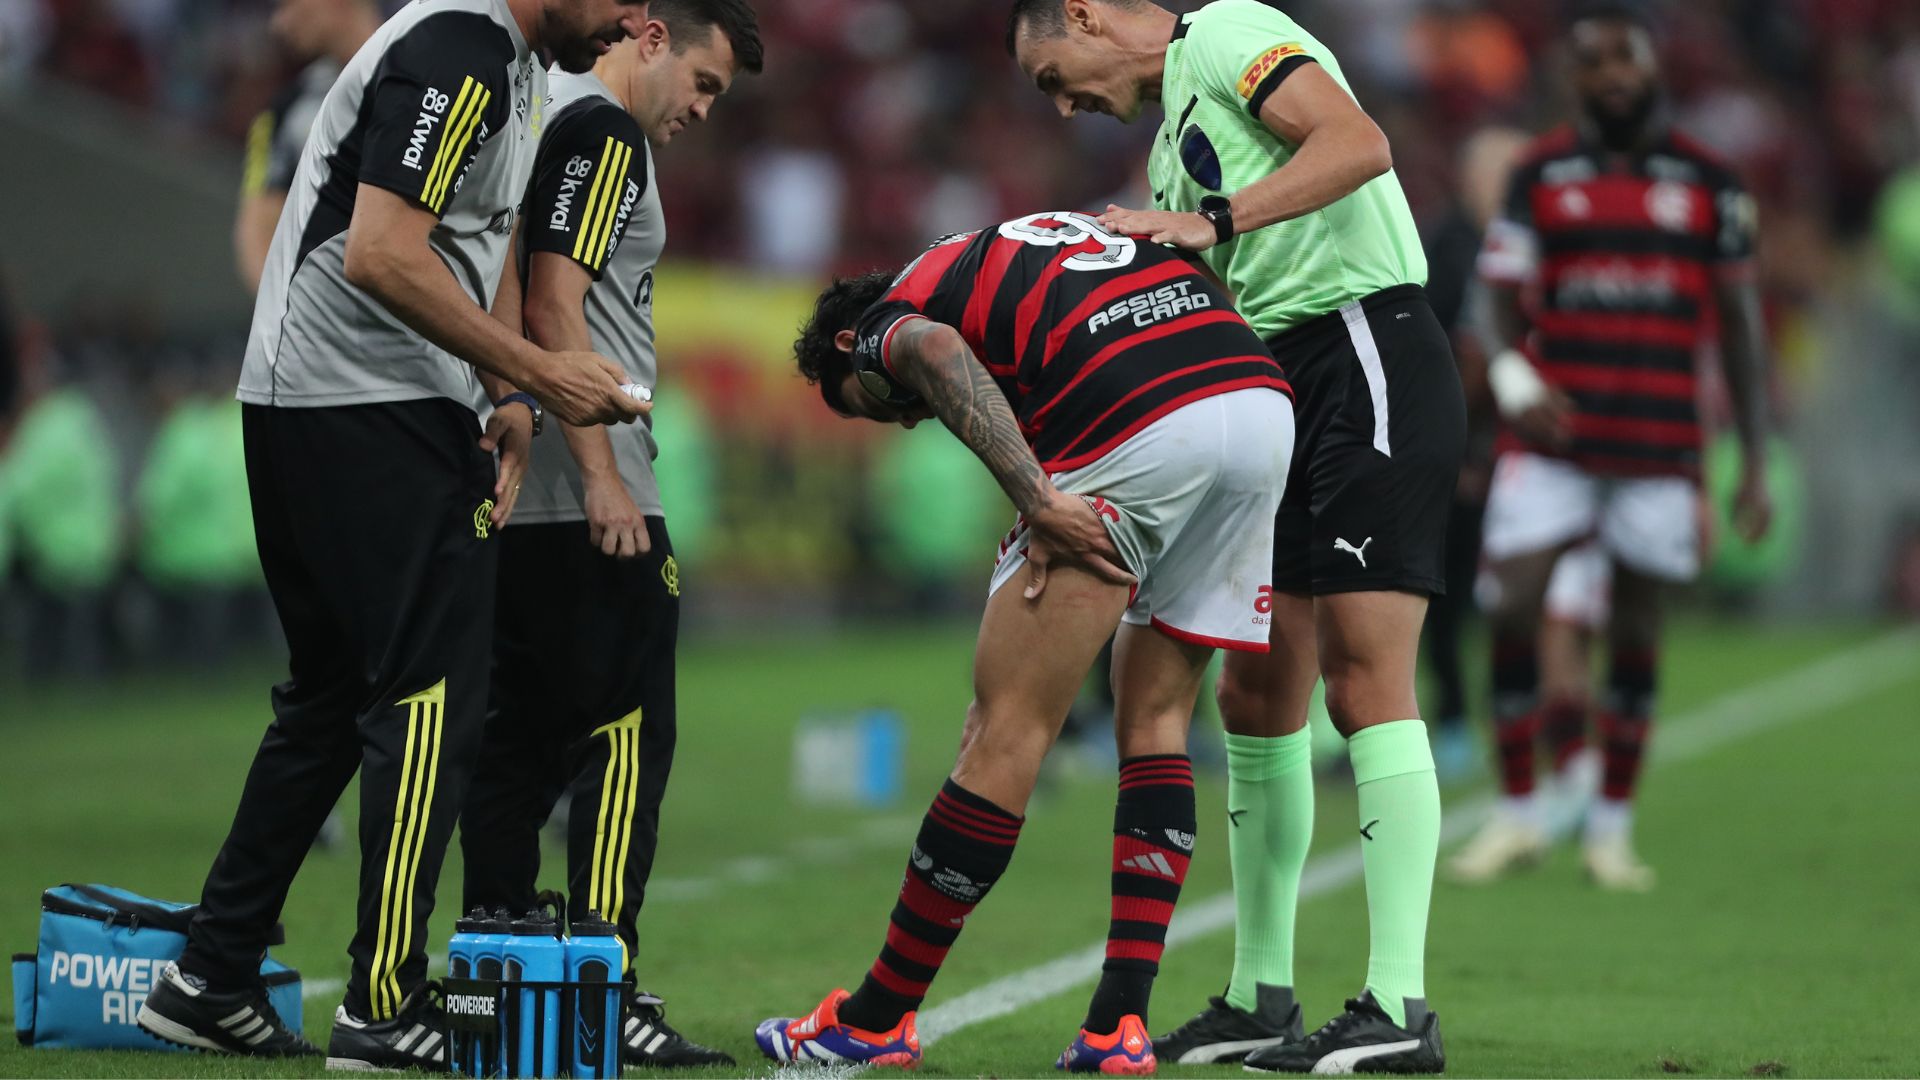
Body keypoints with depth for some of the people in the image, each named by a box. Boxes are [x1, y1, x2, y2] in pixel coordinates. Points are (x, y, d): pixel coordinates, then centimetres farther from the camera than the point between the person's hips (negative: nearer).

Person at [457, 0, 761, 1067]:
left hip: (512, 496, 10)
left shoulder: (555, 119, 20)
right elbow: (554, 311, -18)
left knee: (517, 739, 10)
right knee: (625, 738, -8)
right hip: (585, 498, -10)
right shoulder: (603, 132, -9)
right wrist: (604, 478, -20)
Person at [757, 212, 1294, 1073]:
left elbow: (939, 351, -11)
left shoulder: (887, 321, 15)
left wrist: (1038, 500, -17)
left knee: (1007, 730, 2)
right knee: (1155, 715, 17)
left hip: (1138, 430, -6)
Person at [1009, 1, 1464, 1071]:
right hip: (1285, 389, 10)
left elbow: (1360, 145, -20)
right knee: (1259, 694, 9)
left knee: (1366, 678, -13)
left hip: (1368, 358, -10)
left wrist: (1211, 221, -19)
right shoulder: (1172, 133, 24)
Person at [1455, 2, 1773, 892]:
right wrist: (1512, 377, -19)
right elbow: (1501, 300, 3)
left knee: (1637, 628, 4)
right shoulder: (1541, 176, 5)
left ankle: (1612, 829, 14)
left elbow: (1740, 323, 9)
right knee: (1514, 609, -11)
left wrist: (1755, 461, 6)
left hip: (1661, 442, 1)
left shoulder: (1707, 182, 6)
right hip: (1554, 436, 0)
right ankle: (1515, 812, 2)